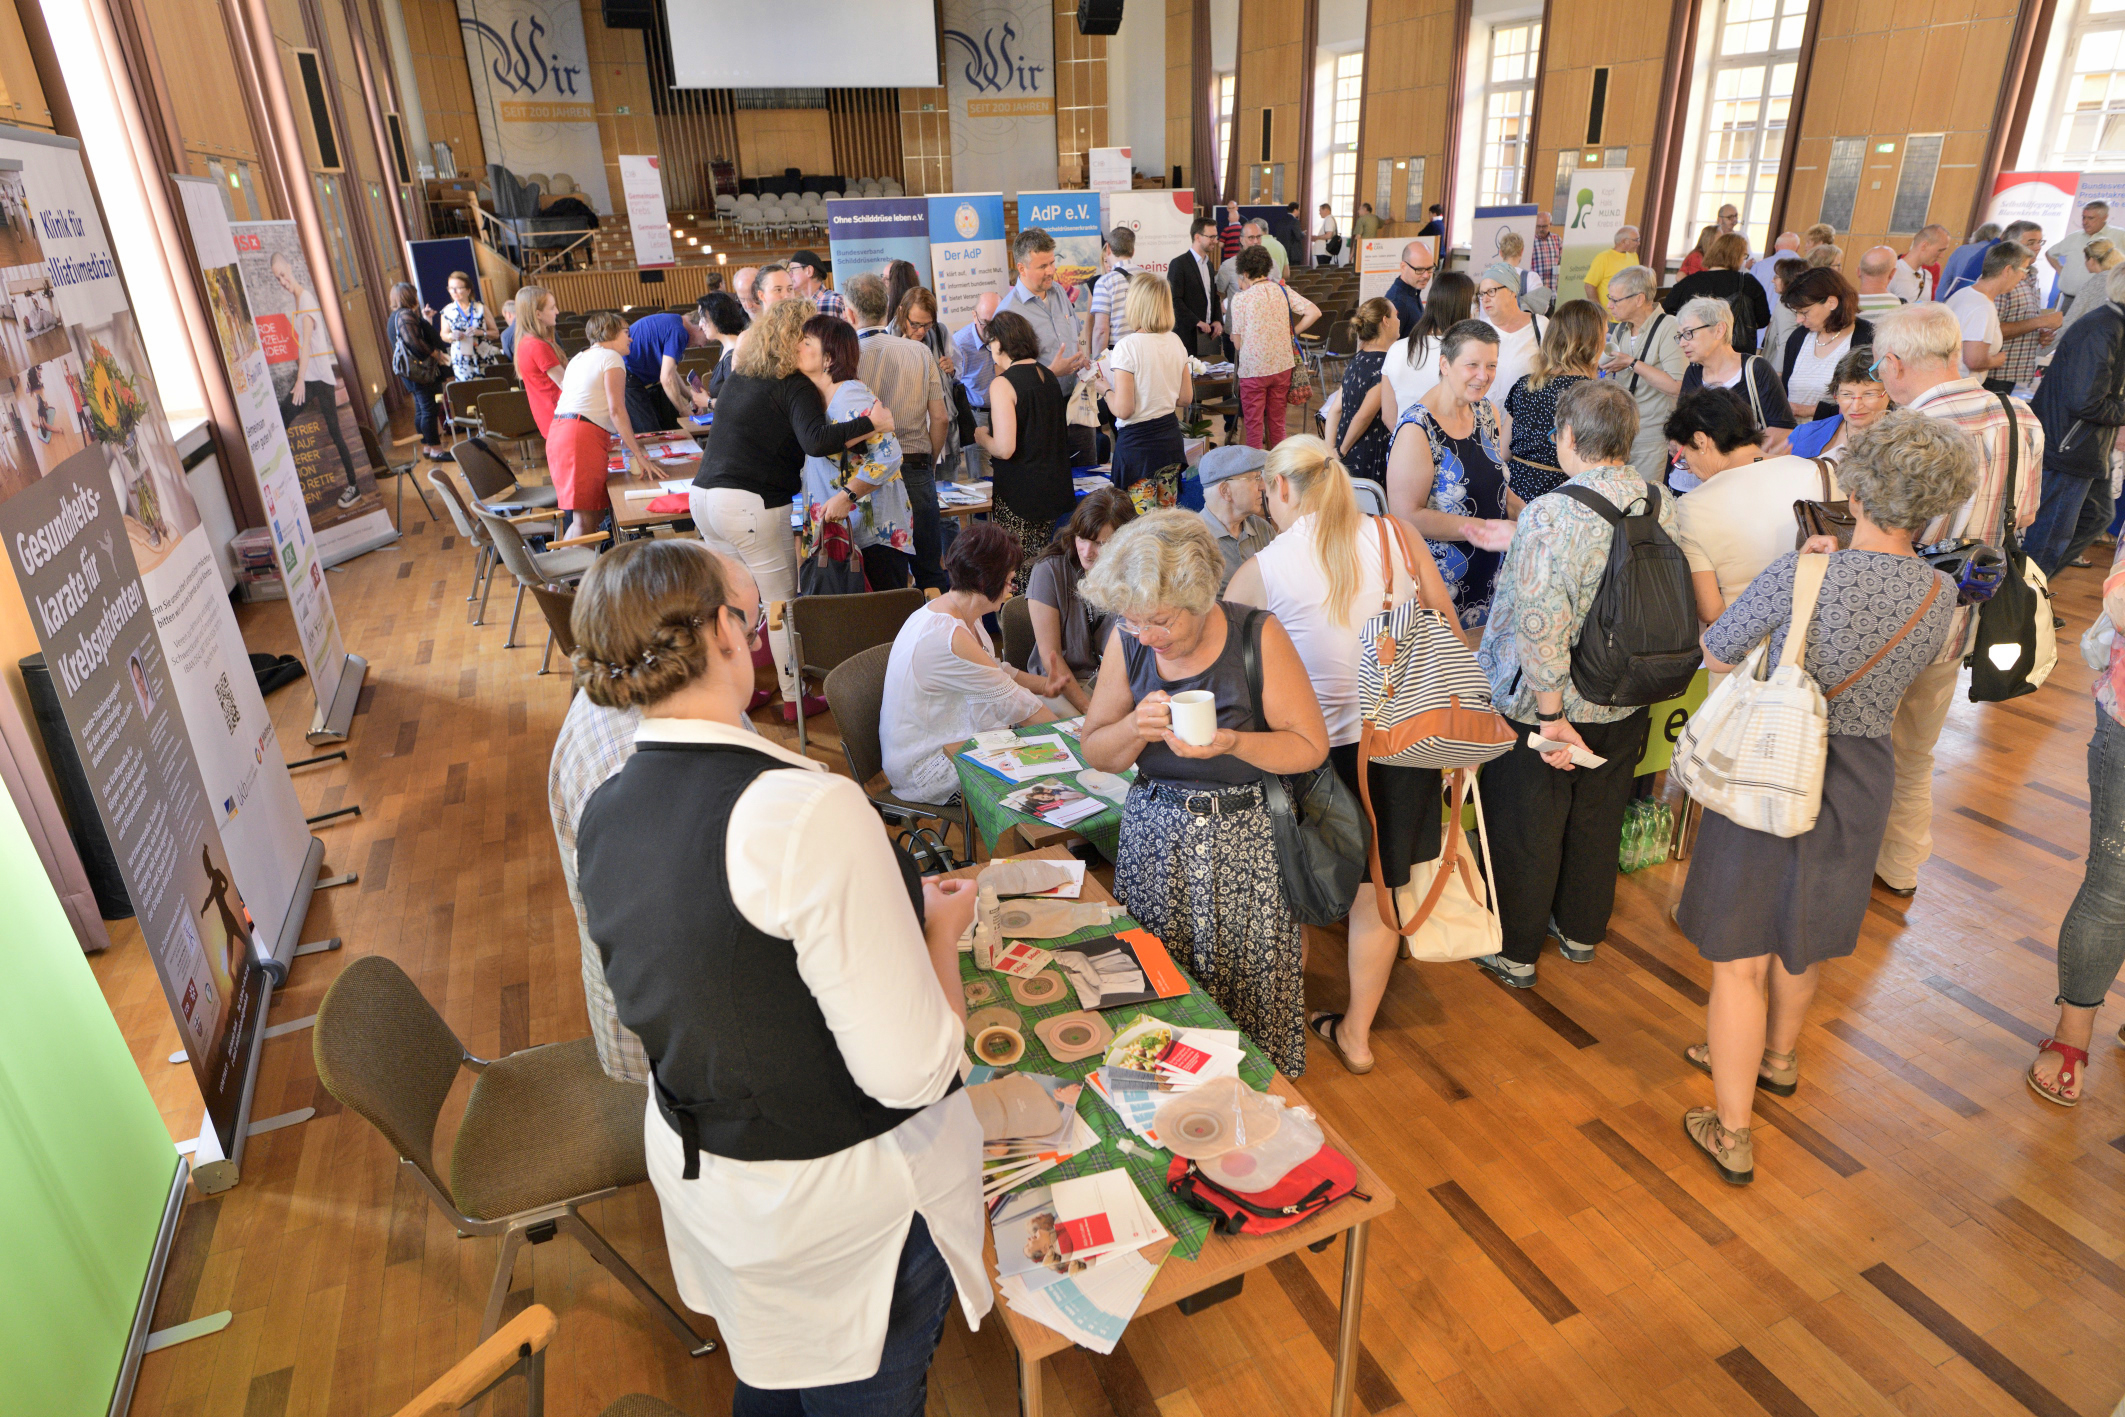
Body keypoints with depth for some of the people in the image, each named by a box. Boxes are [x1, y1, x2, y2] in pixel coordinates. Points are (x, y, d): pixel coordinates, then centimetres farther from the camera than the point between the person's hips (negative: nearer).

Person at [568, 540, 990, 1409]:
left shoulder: (600, 817, -7)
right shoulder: (809, 810, -33)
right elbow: (912, 1072, -29)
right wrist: (941, 927, -12)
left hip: (695, 1169, 7)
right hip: (849, 1195, -6)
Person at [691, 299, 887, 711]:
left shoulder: (738, 375, 13)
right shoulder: (794, 387, -11)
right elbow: (816, 441, -28)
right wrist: (871, 423, -24)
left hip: (704, 496, 8)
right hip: (753, 506, -8)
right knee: (783, 602, 4)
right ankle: (795, 699, 12)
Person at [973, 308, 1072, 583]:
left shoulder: (1003, 384, -15)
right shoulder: (1049, 376, 8)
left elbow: (1005, 449, -20)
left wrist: (981, 437, 1)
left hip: (1018, 494, -8)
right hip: (1053, 486, 8)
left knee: (1014, 574, 1)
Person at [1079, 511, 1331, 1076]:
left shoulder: (1257, 636, -14)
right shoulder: (1127, 641, -4)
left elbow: (1311, 745, -10)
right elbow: (1095, 753, 3)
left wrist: (1232, 742, -27)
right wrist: (1136, 728, -19)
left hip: (1245, 839, -3)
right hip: (1154, 833, 3)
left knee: (1247, 982, 5)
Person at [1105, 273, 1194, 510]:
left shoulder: (1127, 347, -15)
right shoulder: (1175, 342, 4)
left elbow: (1123, 409, -18)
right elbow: (1186, 398, 11)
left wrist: (1105, 389, 0)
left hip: (1137, 442, -7)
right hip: (1171, 437, 7)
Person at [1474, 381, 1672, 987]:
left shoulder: (1549, 515, -26)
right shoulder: (1663, 505, -4)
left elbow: (1540, 623, -30)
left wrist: (1553, 714, -22)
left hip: (1539, 705, -6)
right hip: (1626, 703, 6)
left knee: (1527, 828, 11)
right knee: (1599, 818, 24)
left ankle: (1514, 953, 28)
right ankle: (1581, 932, 44)